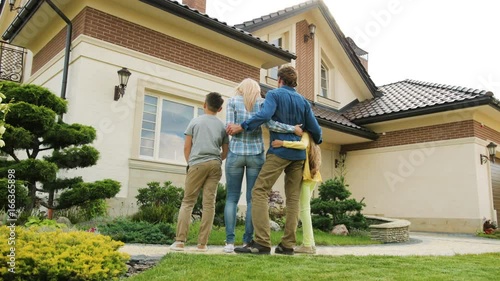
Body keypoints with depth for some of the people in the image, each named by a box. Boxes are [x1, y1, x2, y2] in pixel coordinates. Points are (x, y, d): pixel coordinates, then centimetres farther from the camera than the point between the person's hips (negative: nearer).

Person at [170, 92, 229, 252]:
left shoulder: (195, 121, 8)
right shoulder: (222, 126, 13)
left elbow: (187, 147, 7)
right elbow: (226, 152, 14)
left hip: (197, 164, -2)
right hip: (215, 165, 2)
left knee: (187, 202, 3)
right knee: (209, 203, 1)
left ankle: (180, 241, -4)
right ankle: (202, 243, 2)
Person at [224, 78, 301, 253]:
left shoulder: (232, 101, 4)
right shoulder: (261, 102, 4)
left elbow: (229, 127, -7)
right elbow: (270, 124, -13)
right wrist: (293, 129, -4)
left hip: (236, 153, 0)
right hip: (256, 155, 0)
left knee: (232, 198, 4)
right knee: (253, 199, 3)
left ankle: (230, 242, -2)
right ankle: (247, 242, 1)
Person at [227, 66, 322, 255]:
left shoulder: (274, 94, 2)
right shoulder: (303, 101, 16)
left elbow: (265, 115, -18)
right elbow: (315, 129, 15)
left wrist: (241, 127, -13)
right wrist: (317, 141, 35)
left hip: (280, 151, -6)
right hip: (299, 154, 6)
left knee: (260, 191, -7)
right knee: (293, 198, 6)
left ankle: (262, 242, -17)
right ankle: (288, 244, 5)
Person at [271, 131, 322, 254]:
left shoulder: (305, 134, -3)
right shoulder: (311, 140, 25)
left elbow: (303, 145, -25)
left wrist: (283, 143, -30)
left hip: (305, 176, -9)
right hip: (311, 176, 9)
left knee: (304, 209, -8)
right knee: (304, 208, 10)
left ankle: (308, 244, -7)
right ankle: (310, 243, 11)